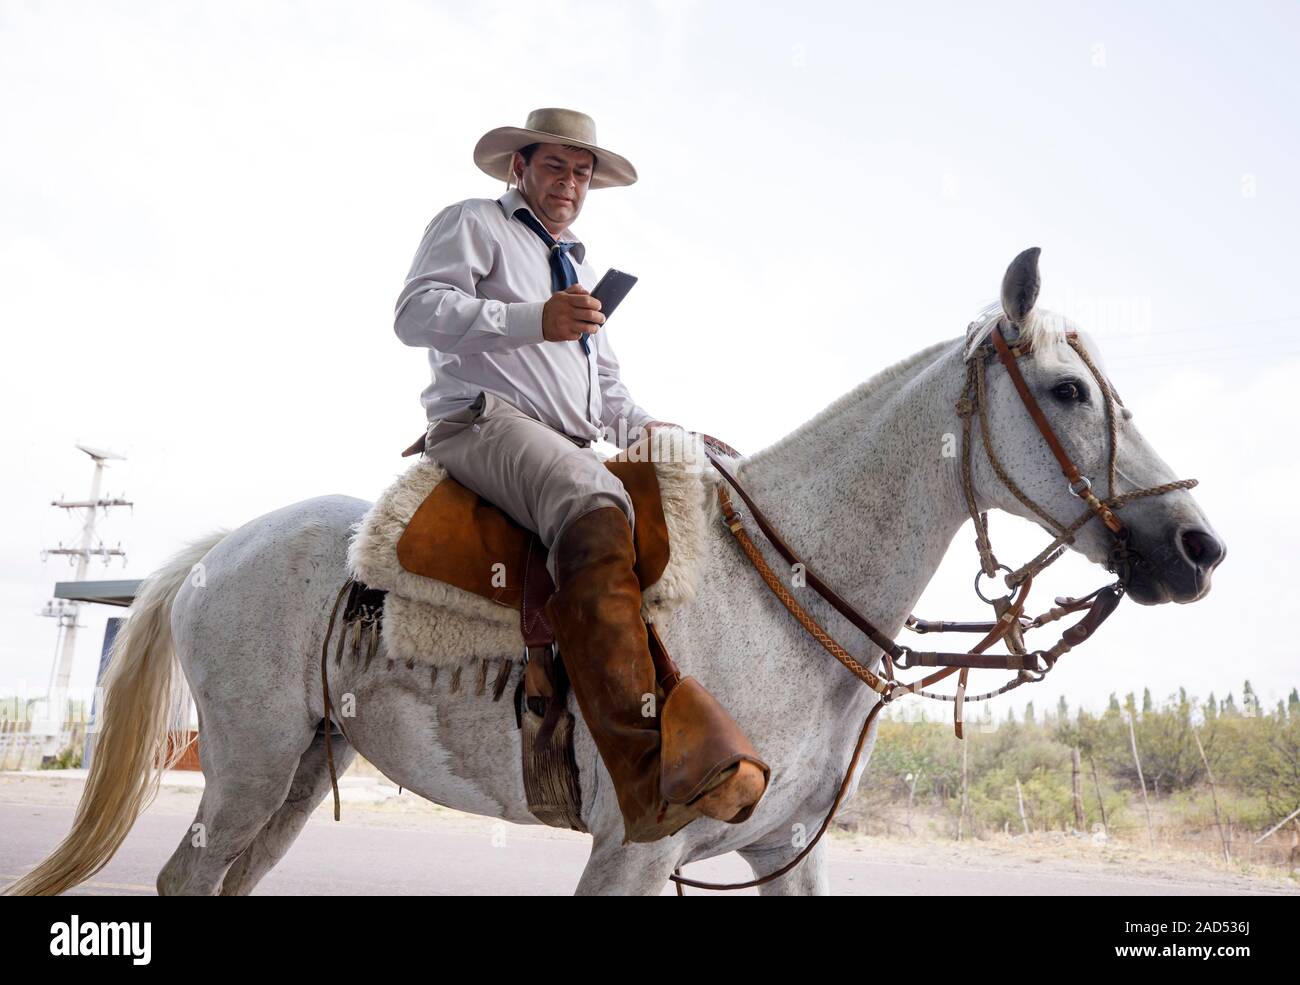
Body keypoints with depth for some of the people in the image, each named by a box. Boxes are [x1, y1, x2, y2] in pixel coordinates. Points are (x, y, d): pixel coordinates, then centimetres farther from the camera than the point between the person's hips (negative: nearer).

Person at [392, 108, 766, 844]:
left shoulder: (584, 267, 35)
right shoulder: (473, 224, 13)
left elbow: (607, 385, 32)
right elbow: (416, 312, -5)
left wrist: (646, 427, 10)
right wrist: (534, 320, -17)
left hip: (575, 447, 8)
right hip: (484, 422, -8)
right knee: (594, 508, -38)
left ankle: (717, 743, -17)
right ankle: (648, 775, -50)